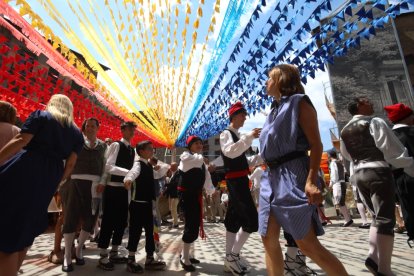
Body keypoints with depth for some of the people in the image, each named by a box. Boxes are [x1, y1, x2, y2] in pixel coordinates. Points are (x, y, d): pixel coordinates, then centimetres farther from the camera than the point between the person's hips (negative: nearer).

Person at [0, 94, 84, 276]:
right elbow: (70, 163, 8)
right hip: (48, 178, 4)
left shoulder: (40, 116, 4)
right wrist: (58, 182, 17)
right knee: (25, 228, 18)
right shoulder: (76, 132, 13)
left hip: (23, 170, -4)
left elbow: (21, 141, -10)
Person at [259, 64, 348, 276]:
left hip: (293, 175, -8)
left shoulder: (298, 102, 0)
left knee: (307, 244, -5)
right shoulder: (274, 110, 21)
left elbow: (316, 144, -9)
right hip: (271, 177, 8)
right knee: (269, 239, 6)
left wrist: (311, 181, -20)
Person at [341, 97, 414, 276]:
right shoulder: (374, 122, -5)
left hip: (358, 174, 7)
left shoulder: (344, 131, 13)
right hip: (378, 171, -6)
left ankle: (373, 255, 7)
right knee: (386, 219, -3)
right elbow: (394, 150, -9)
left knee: (377, 216, 18)